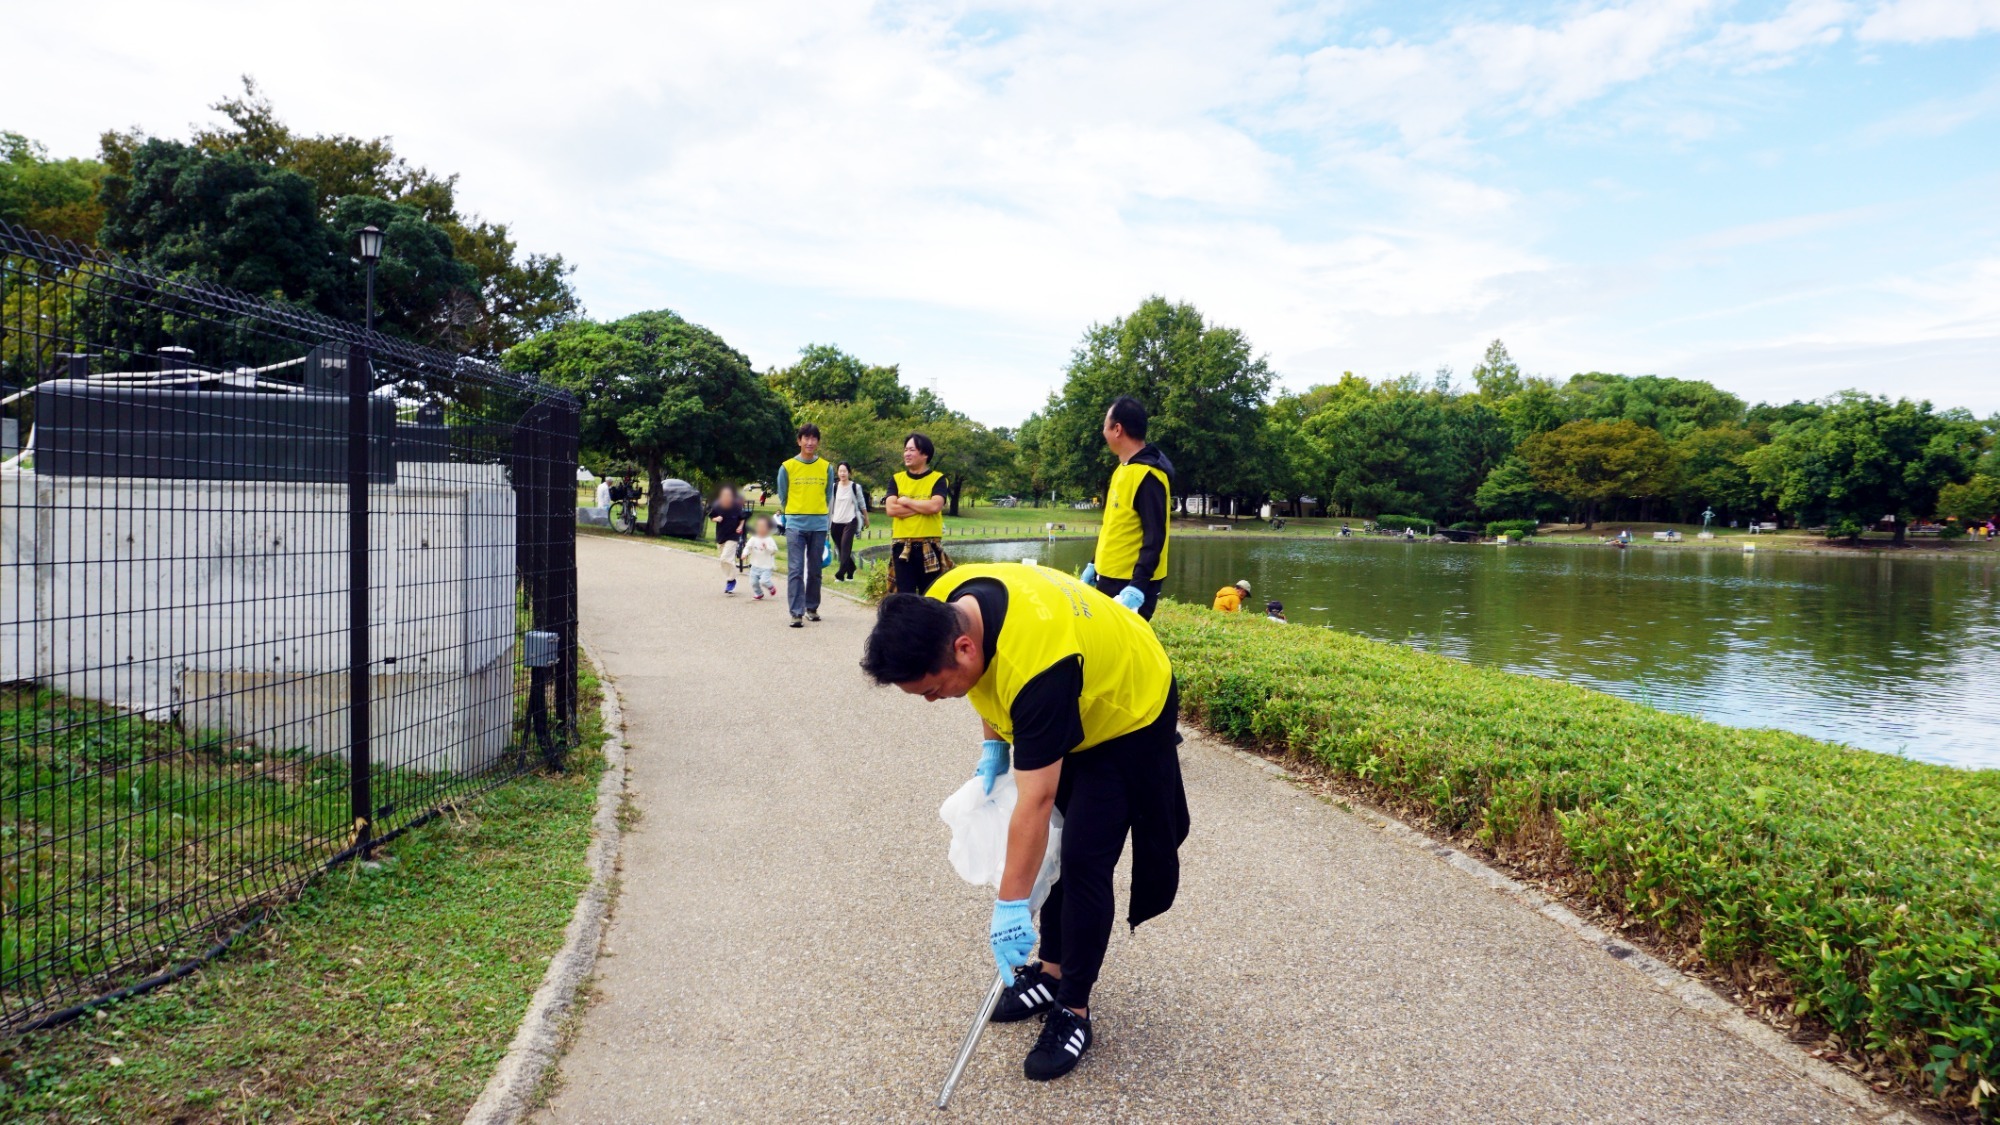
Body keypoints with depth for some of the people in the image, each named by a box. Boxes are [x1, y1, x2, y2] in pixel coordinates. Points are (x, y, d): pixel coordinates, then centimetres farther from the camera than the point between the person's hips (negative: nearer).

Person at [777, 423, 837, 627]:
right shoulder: (787, 467, 0)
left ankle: (812, 608, 22)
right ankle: (797, 613, -9)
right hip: (795, 525, -2)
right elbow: (782, 497, 9)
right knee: (795, 570, -8)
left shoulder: (826, 468, 5)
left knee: (815, 571, 9)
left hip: (819, 526, 2)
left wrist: (818, 514, 13)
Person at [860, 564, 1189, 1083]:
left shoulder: (1037, 667, -43)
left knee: (1082, 861, -10)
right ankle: (1053, 970, 26)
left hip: (1127, 715, -8)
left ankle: (1073, 1011, 2)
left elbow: (1035, 802, -38)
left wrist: (1011, 905, -33)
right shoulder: (943, 608, -20)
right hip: (1066, 711, 8)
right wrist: (993, 746, -1)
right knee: (1050, 848, 12)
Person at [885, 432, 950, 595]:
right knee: (905, 595, 2)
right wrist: (923, 507, -10)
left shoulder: (937, 479, 2)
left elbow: (935, 506, -16)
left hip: (929, 546, -2)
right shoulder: (896, 479, 9)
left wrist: (906, 501, -6)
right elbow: (891, 509, -6)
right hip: (902, 546, 2)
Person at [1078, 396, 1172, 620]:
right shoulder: (1123, 469, 12)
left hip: (1132, 584, -10)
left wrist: (1138, 586, -29)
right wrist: (1094, 564, 22)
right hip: (1109, 578, 10)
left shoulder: (1148, 476, -19)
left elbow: (1154, 537, -23)